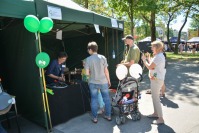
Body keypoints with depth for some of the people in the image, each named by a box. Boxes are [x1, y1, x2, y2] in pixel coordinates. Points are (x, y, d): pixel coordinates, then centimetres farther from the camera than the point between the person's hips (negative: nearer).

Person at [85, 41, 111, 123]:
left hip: (93, 83, -1)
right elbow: (106, 71, -4)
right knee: (106, 99, 14)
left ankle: (95, 118, 20)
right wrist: (108, 80, 8)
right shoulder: (102, 57, -6)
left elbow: (87, 73, -11)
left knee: (94, 100, 11)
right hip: (103, 82, 1)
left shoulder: (88, 59, -10)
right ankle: (108, 116, 25)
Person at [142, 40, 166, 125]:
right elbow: (152, 64, 15)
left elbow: (149, 67, -20)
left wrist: (144, 59, -7)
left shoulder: (158, 57, -20)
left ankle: (161, 119, 4)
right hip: (156, 79, 11)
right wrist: (148, 58, 7)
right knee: (154, 97, 20)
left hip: (157, 80, -11)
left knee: (156, 99, -4)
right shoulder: (159, 56, 13)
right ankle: (156, 113, 34)